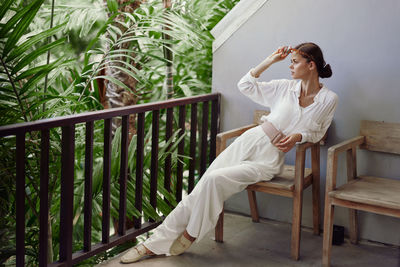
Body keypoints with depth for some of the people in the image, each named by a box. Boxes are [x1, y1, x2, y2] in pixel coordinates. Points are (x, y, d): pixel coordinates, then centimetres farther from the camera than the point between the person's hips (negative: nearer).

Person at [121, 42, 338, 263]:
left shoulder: (328, 99, -1)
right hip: (249, 142, 4)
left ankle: (190, 236, -6)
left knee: (215, 179, -26)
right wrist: (271, 60, 10)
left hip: (269, 160, -4)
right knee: (200, 190, -10)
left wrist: (298, 136, -10)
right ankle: (155, 243, -5)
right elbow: (245, 85, 13)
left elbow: (318, 132, 11)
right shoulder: (286, 87, 8)